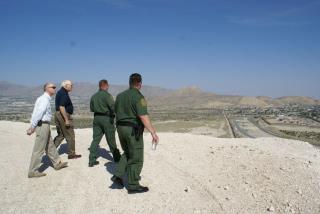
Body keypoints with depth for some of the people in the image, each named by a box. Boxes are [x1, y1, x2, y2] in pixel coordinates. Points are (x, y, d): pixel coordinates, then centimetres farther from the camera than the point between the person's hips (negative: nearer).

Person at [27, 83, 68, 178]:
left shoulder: (43, 98, 15)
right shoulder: (45, 99, -15)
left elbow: (36, 112, 12)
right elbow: (38, 113, -22)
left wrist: (32, 126, 8)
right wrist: (32, 127, -20)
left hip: (44, 125, 10)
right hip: (43, 125, -10)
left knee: (50, 146, 19)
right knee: (39, 149, -3)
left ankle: (57, 164, 32)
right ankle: (33, 171, 5)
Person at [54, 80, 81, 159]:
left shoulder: (60, 92, 15)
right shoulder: (64, 94, -16)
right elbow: (61, 107, -24)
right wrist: (66, 120, -23)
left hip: (58, 115, 10)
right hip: (64, 115, -10)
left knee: (60, 135, 17)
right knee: (70, 136, 1)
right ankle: (71, 154, 10)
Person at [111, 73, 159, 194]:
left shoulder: (120, 96, 8)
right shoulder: (139, 97, -15)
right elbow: (143, 117, -24)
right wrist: (153, 133, -25)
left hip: (121, 128, 7)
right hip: (133, 130, -7)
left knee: (127, 153, 25)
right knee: (136, 159, 5)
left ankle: (118, 175, 14)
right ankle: (133, 186, 13)